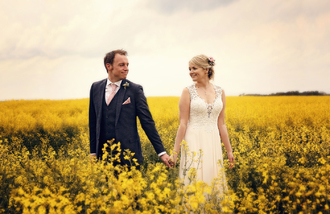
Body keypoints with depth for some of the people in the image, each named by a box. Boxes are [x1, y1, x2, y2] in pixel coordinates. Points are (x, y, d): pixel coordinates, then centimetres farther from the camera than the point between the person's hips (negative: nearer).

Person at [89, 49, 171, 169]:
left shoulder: (135, 90, -3)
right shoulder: (95, 88, 8)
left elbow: (147, 122, -3)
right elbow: (93, 122, 13)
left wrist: (161, 152, -7)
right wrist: (93, 152, 12)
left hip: (128, 155, -3)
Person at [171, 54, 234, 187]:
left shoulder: (220, 92, 7)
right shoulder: (188, 92, -2)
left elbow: (221, 124, 11)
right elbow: (183, 123, -3)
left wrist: (229, 150, 10)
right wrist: (175, 152, -7)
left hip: (213, 143, 3)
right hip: (194, 143, -3)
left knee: (214, 178, 3)